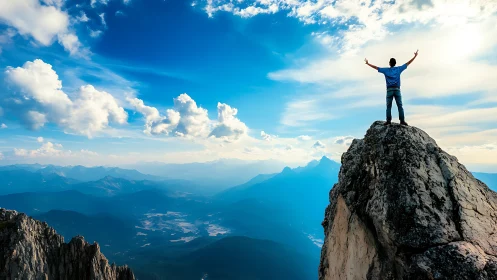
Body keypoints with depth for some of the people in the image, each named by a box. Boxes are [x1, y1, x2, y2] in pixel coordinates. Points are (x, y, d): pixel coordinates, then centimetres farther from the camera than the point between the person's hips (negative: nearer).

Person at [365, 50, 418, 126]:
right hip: (397, 90, 1)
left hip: (389, 90, 0)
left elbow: (376, 67, 15)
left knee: (388, 106, 0)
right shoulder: (399, 69, 12)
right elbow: (408, 63, 19)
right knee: (400, 106, -2)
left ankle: (388, 120, -11)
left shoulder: (386, 70, 10)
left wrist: (368, 63, 25)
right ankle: (402, 120, -9)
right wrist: (415, 56, 30)